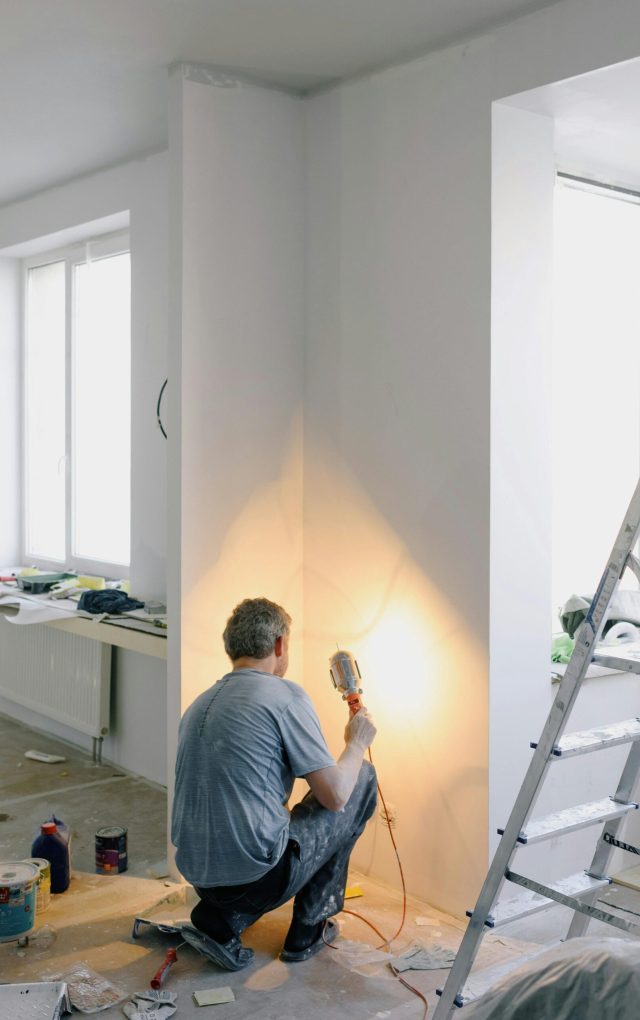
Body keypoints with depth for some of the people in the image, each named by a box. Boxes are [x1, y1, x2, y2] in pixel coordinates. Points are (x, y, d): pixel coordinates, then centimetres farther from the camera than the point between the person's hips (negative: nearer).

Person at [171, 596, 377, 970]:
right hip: (258, 874, -7)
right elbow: (334, 795, -9)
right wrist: (357, 743, 10)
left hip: (198, 875, 7)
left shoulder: (199, 704, 12)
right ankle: (308, 931, 17)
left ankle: (220, 921, 12)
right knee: (363, 779, 12)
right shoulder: (286, 695, -10)